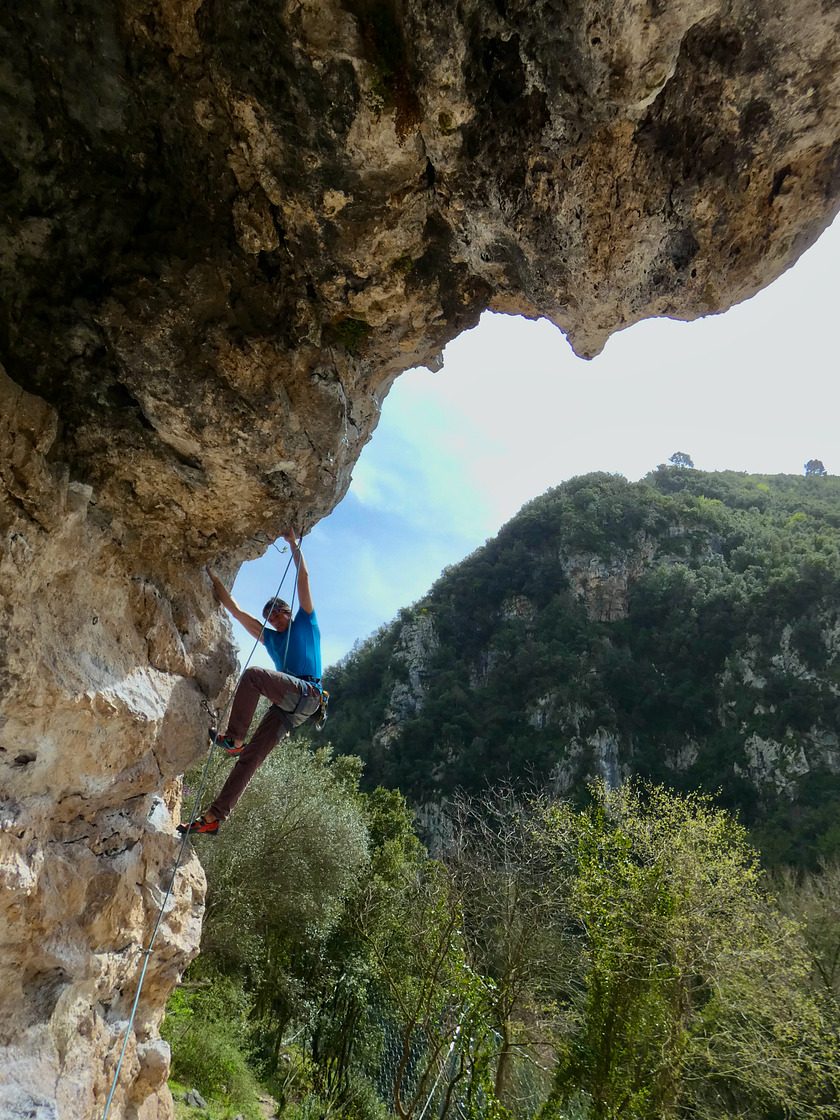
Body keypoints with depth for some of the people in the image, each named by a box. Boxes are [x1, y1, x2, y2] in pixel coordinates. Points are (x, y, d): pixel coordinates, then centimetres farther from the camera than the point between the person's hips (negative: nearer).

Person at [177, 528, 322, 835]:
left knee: (253, 674, -26)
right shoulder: (270, 639, 32)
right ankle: (214, 817, -2)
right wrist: (213, 578, 29)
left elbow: (303, 576, 15)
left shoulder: (305, 622, 20)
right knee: (251, 757, -3)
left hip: (306, 694, -6)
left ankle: (232, 738, -24)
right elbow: (235, 609, 30)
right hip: (287, 707, 6)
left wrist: (293, 542, 16)